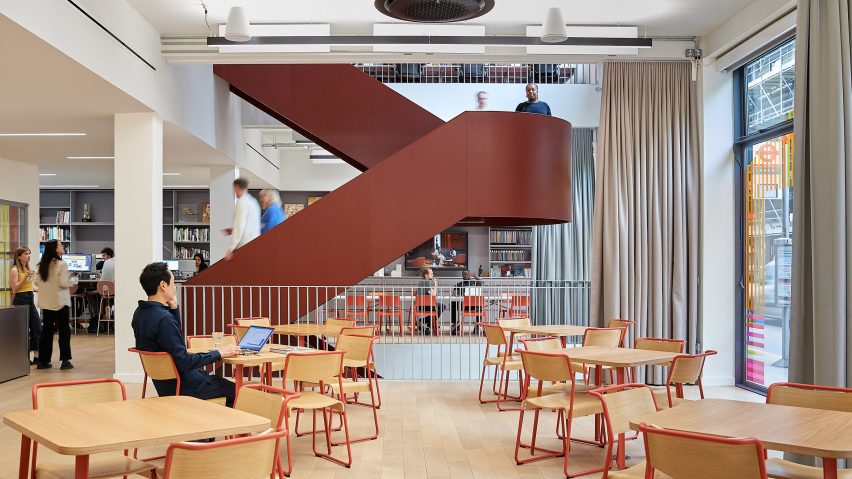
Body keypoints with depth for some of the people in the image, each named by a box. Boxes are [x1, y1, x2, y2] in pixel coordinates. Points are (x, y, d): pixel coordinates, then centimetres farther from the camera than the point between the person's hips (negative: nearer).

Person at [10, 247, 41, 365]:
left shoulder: (28, 269, 15)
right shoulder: (15, 270, -7)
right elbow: (15, 288, -15)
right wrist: (26, 277, -22)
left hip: (30, 299, 8)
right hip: (20, 300, -8)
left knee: (37, 328, 4)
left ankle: (37, 356, 8)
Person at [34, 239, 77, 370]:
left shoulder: (43, 265, 6)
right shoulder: (62, 264, -13)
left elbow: (37, 282, 8)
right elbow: (63, 283, -17)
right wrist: (73, 280, 1)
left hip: (46, 302, 6)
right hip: (60, 302, -6)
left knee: (47, 330, 12)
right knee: (64, 330, 1)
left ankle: (43, 361, 16)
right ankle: (65, 361, 0)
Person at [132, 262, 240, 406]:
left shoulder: (140, 313, 2)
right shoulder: (163, 319, -28)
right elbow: (184, 362, -28)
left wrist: (173, 308, 4)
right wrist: (219, 353, -18)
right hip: (181, 386, -10)